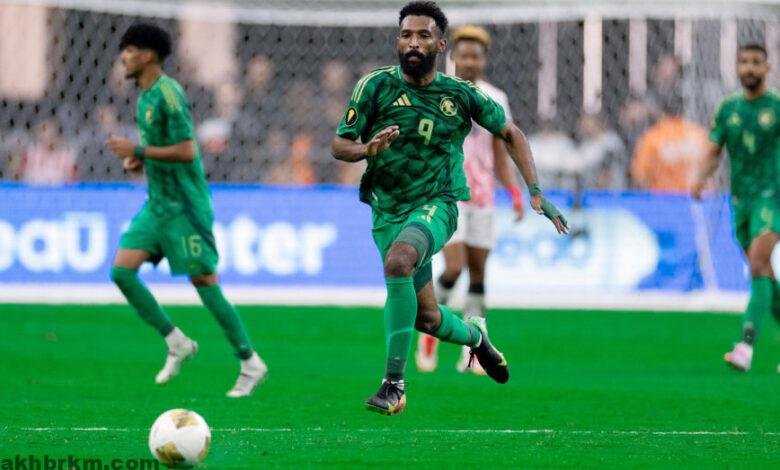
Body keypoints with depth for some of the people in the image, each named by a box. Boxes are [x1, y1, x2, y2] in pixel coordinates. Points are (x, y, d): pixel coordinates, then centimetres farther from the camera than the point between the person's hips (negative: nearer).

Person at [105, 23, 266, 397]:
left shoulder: (167, 93, -16)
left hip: (183, 205, -9)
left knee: (204, 281, -6)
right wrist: (140, 160, 7)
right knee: (122, 270, -2)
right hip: (158, 204, 9)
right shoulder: (145, 97, 13)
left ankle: (250, 363, 4)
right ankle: (176, 343, 7)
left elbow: (186, 151, -22)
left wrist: (138, 151, -18)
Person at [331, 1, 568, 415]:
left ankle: (394, 384, -31)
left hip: (437, 203, -2)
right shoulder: (377, 85, -4)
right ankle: (473, 335, 43)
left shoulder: (460, 94, -1)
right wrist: (368, 149, -24)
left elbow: (510, 134, 13)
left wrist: (535, 193, 3)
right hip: (388, 208, 2)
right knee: (426, 317, 5)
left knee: (398, 260, -34)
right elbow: (338, 145, -1)